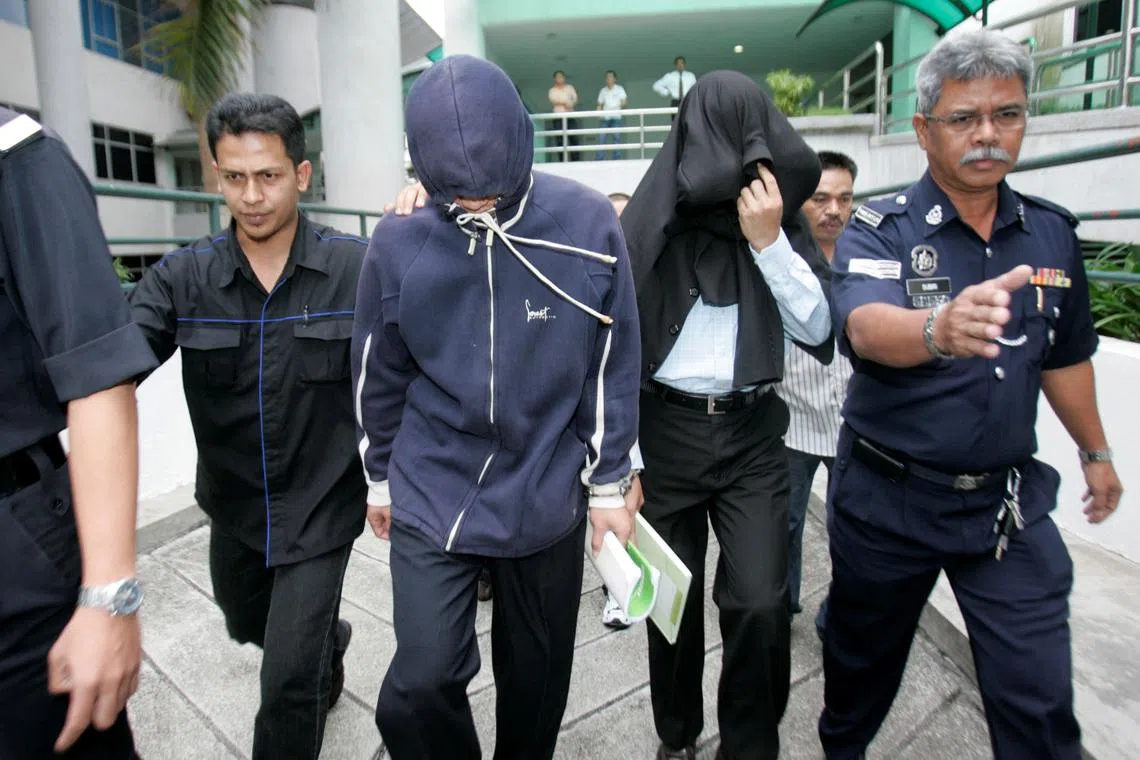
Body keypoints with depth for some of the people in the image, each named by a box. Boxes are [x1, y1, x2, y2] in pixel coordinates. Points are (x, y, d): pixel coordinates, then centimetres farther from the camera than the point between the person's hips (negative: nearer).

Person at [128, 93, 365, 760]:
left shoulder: (360, 266, -15)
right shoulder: (181, 278, -8)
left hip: (322, 505, -4)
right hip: (233, 504, 5)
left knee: (290, 675, -1)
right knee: (249, 625, 29)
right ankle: (329, 638, 61)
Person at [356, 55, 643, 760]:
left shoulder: (590, 224, -11)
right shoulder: (398, 240, -8)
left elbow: (613, 366, -4)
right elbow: (380, 375, 4)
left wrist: (610, 483, 0)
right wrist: (383, 477, 13)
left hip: (548, 498, 1)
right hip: (431, 498, 0)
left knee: (536, 675, 17)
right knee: (422, 685, -3)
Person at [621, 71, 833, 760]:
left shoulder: (781, 218, 5)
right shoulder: (655, 218, -3)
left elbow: (817, 329, -1)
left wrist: (768, 239, -12)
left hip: (755, 433, 1)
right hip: (668, 429, -1)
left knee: (760, 602, -6)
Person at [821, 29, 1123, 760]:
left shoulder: (1053, 232, 3)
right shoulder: (879, 230, -12)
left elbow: (1064, 355, 15)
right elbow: (866, 327, -33)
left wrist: (1097, 451, 23)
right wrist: (939, 330, -53)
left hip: (1009, 499, 3)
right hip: (888, 496, -2)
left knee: (1041, 696, 7)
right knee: (865, 658, 18)